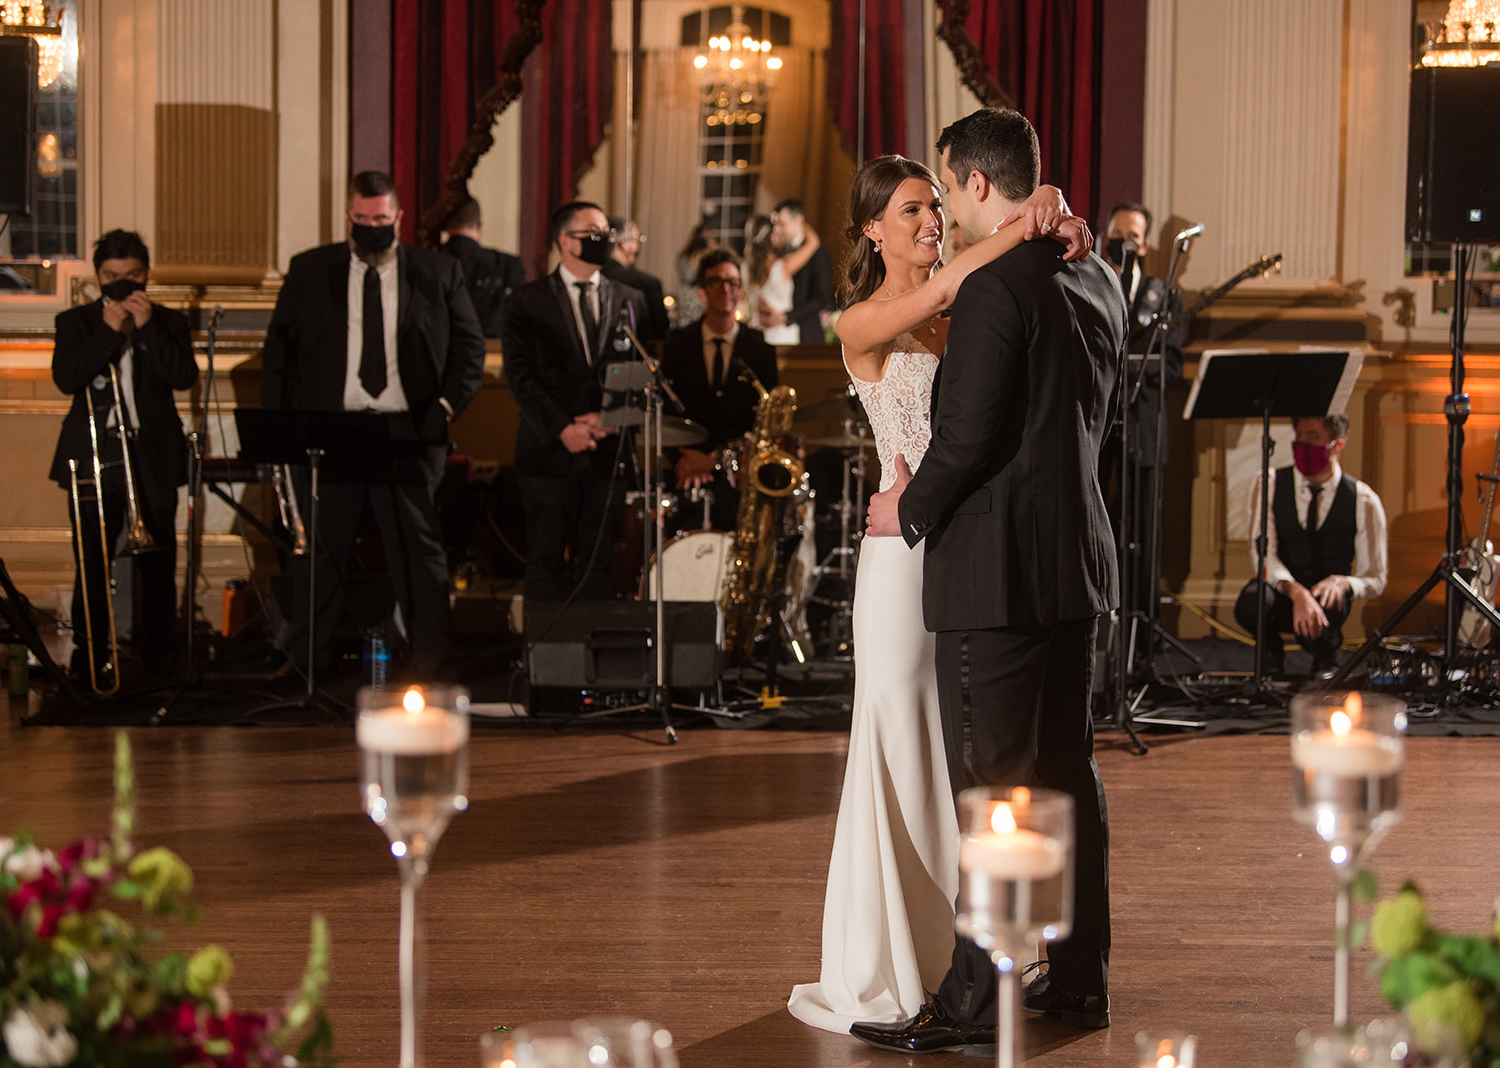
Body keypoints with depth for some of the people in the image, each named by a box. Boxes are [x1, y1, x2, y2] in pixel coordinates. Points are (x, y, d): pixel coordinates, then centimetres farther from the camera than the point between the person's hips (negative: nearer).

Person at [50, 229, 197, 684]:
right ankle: (90, 656, 5)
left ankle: (160, 651, 13)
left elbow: (184, 377, -6)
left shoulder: (168, 322, 10)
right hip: (92, 459, 0)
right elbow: (65, 379, -8)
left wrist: (147, 327, -12)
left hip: (152, 460, 1)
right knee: (92, 564, -2)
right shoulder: (75, 323, 9)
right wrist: (109, 332, -13)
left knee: (158, 564, 2)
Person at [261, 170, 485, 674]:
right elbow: (277, 351, 11)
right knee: (319, 554, 3)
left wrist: (448, 404, -4)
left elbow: (470, 346, 11)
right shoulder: (309, 271, 9)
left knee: (419, 553, 2)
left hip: (408, 436, -1)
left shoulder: (439, 272, 7)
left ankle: (430, 669, 7)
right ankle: (300, 667, 10)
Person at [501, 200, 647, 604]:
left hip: (607, 450, 3)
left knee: (597, 563, 3)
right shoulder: (529, 300, 3)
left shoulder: (630, 301, 13)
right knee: (546, 563, -1)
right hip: (550, 451, -2)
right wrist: (562, 428, -13)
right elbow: (519, 374, -4)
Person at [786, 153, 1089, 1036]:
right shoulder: (864, 324, -6)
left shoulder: (966, 316, 11)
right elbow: (939, 290, -24)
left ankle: (953, 953, 20)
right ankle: (879, 971, 7)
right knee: (899, 749, -1)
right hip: (907, 550, -6)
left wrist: (1068, 230, -11)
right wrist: (1026, 224, -28)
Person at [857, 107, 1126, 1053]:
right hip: (1078, 555, 9)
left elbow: (968, 435, -20)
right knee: (1067, 770, 15)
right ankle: (1078, 979, 22)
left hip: (997, 568, -9)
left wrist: (910, 510, -2)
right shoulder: (1098, 280, 10)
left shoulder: (997, 287, -18)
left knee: (991, 787, -4)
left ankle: (978, 1001, 1)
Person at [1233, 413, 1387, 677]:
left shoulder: (1363, 501, -6)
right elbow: (1263, 554, -15)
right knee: (1250, 603, -36)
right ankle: (1272, 653, 1)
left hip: (1327, 598, 0)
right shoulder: (1270, 485, -5)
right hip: (1281, 594, 0)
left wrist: (1341, 582, -26)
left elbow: (1374, 579, -2)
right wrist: (1296, 592, -35)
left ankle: (1325, 659, 3)